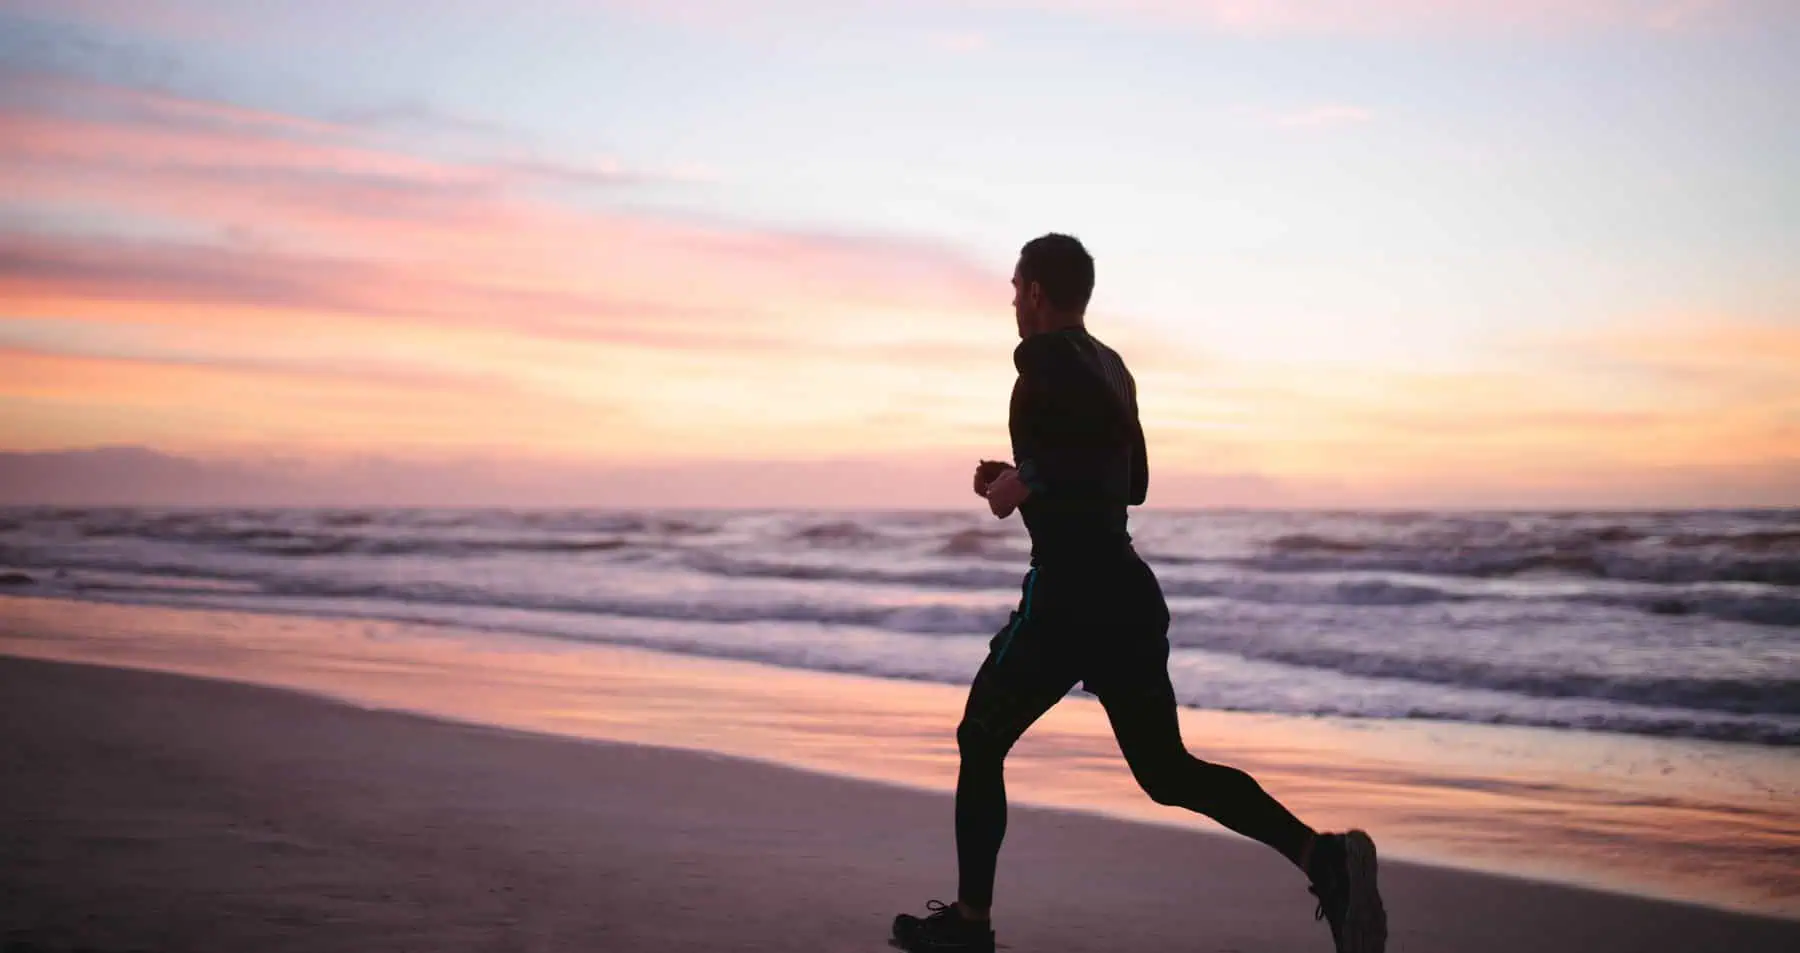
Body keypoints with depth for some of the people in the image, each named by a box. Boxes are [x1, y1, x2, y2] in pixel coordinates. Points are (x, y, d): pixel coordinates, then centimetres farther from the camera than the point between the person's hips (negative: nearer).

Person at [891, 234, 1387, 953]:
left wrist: (1028, 484, -14)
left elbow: (1112, 426, -24)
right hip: (1130, 594, 8)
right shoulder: (1109, 365, 19)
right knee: (1166, 769, 9)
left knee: (981, 743, 10)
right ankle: (1323, 856, -10)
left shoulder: (1044, 357, -7)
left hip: (1069, 594, -8)